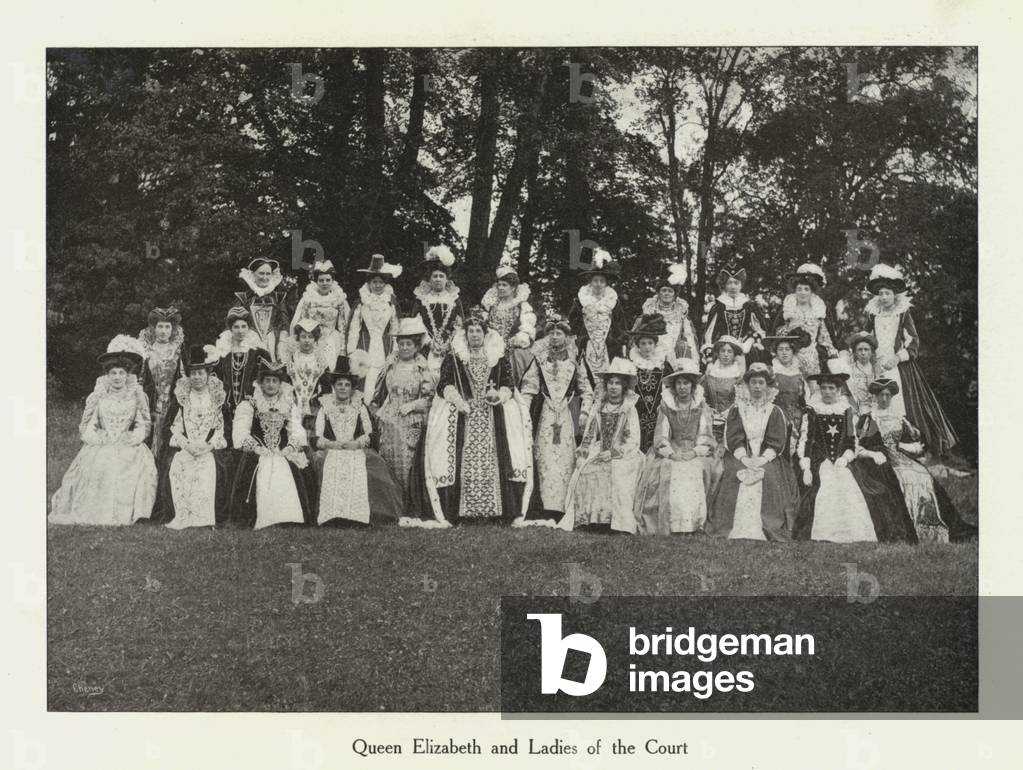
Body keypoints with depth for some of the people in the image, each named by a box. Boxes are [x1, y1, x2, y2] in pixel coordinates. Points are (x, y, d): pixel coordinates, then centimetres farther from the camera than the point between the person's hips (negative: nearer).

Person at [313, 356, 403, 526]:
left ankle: (359, 515, -23)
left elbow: (369, 435, 6)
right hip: (332, 455, 0)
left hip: (357, 453, 0)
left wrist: (356, 444, -12)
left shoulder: (359, 407, 16)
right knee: (330, 480, -33)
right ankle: (332, 516, -26)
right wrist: (333, 444, -14)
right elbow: (317, 439, 3)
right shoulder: (325, 408, 13)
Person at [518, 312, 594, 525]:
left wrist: (584, 412, -1)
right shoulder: (539, 359, 9)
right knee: (544, 458, -7)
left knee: (564, 459, -5)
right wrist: (524, 412, -4)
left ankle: (557, 509, -4)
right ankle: (545, 510, -9)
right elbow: (528, 387, 6)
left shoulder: (575, 361, 8)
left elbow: (586, 390, 11)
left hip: (566, 415, 0)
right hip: (543, 415, 0)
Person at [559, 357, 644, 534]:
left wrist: (613, 453, -13)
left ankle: (617, 522, -30)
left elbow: (633, 442, -2)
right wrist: (582, 454, 1)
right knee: (584, 474, -25)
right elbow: (588, 436, 17)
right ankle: (589, 518, -21)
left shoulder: (629, 410, 5)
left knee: (617, 476, -33)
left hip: (622, 456, -3)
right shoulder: (598, 407, 15)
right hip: (598, 454, 3)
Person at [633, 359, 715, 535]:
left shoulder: (702, 408, 8)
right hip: (670, 453, 0)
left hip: (695, 455, 0)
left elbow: (705, 440, 4)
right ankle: (670, 528, -28)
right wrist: (671, 454, -15)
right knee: (668, 475, -28)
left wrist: (693, 453, -13)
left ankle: (694, 526, -25)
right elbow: (661, 437, 2)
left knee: (693, 474, -30)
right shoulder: (665, 407, 8)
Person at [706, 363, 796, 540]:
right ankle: (739, 532, -29)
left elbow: (777, 441, 2)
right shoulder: (737, 410, 13)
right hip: (740, 457, 0)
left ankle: (771, 531, -29)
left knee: (770, 479, -26)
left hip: (768, 458, 0)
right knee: (735, 477, -25)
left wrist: (763, 459, -13)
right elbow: (733, 439, 3)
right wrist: (745, 458, -13)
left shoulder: (775, 411, 13)